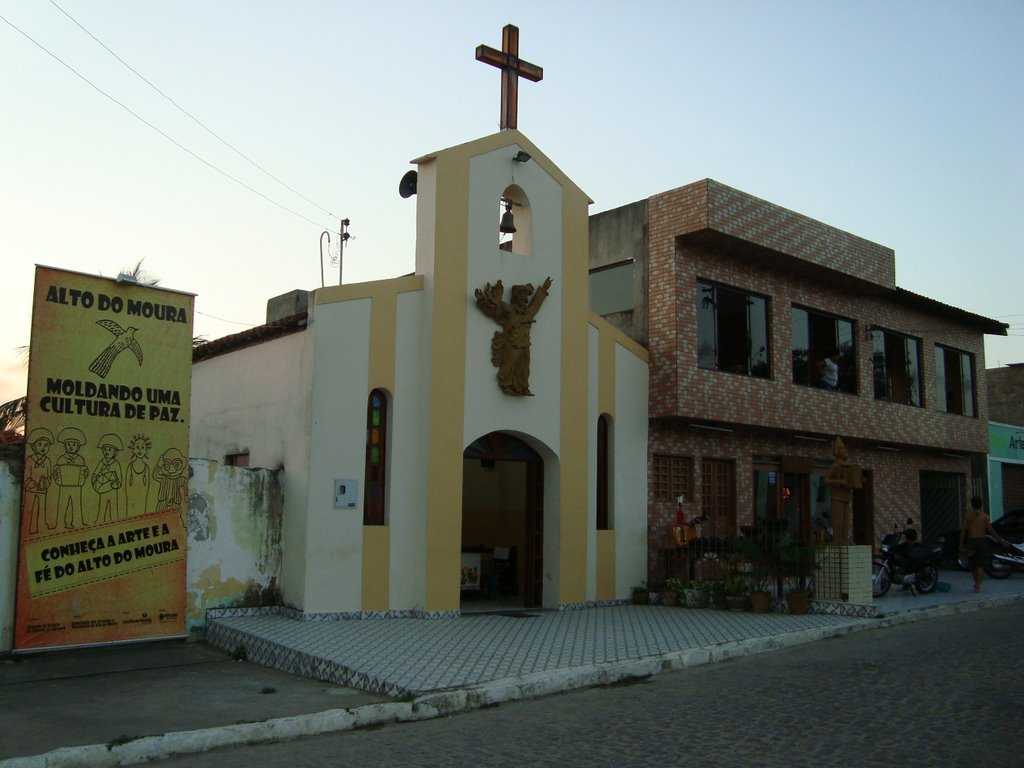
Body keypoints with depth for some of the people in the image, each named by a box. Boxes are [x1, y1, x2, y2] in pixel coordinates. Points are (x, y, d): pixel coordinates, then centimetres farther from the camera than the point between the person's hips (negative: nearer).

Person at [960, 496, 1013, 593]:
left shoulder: (967, 515, -2)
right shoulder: (985, 516, -3)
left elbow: (963, 530, -5)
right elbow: (990, 530, -6)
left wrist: (961, 544, -2)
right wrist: (1001, 540, 1)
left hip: (971, 541, 0)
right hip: (982, 541, 0)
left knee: (972, 564, 16)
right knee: (979, 564, 2)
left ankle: (977, 583, 29)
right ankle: (977, 586, -5)